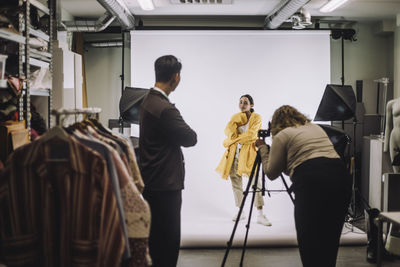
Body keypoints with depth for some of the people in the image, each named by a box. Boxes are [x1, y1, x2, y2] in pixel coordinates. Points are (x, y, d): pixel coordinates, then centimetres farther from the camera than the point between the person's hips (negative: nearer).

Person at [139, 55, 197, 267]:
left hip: (152, 183, 10)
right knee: (167, 241, -2)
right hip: (165, 185, -10)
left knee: (156, 238, 18)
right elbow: (191, 138, -12)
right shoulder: (165, 109, -21)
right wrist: (184, 128, 4)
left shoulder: (148, 101, 10)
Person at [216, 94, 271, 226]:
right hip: (234, 152, 4)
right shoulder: (235, 117, 16)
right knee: (235, 180, 4)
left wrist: (233, 139, -10)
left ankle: (260, 215, -15)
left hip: (249, 152, -4)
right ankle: (240, 211, 16)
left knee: (256, 181, -14)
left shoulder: (256, 117, 3)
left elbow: (251, 134, -12)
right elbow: (228, 130, -2)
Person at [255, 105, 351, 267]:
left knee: (309, 240, 1)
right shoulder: (316, 127, 28)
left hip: (312, 181, -6)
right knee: (330, 239, 14)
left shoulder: (282, 136, 9)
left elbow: (271, 173, 13)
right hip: (341, 177, 7)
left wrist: (263, 148, 26)